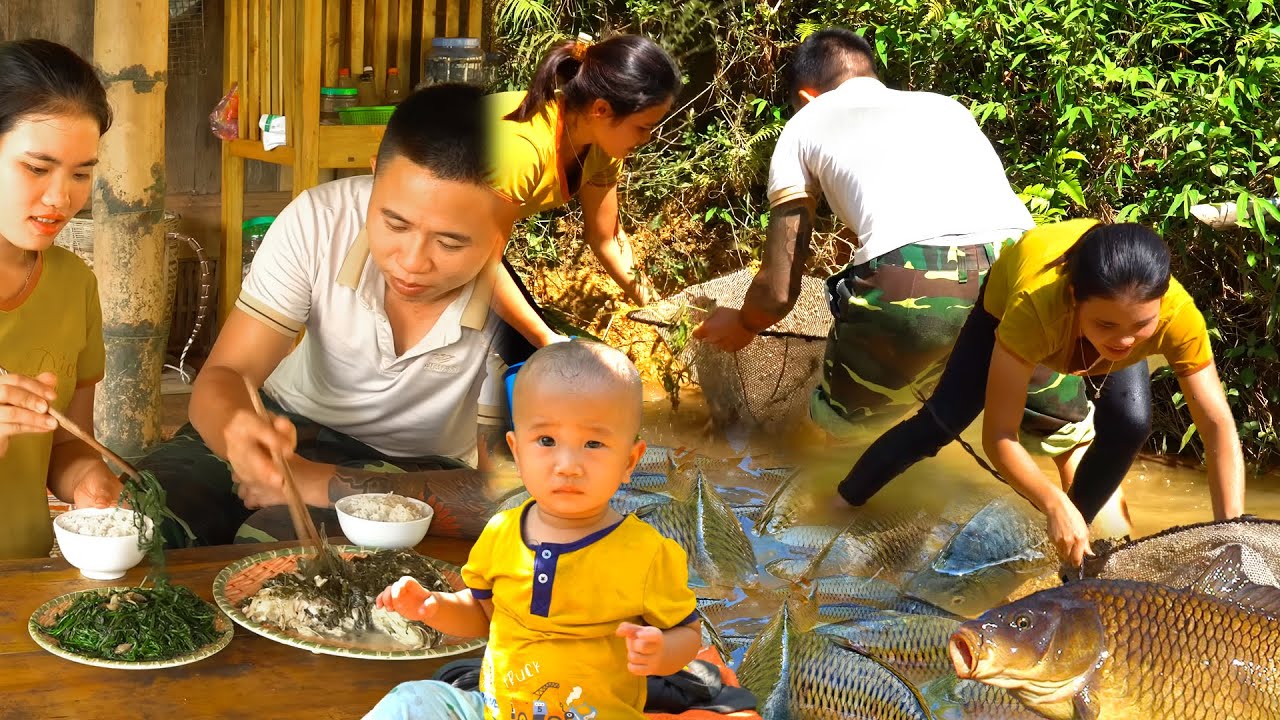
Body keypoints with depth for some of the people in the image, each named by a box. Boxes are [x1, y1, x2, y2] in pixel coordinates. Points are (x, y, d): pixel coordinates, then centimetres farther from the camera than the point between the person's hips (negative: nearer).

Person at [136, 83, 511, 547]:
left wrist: (321, 483, -30)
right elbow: (222, 376, -20)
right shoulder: (320, 221, -23)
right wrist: (236, 428, -46)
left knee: (271, 540, -31)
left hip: (411, 472, -2)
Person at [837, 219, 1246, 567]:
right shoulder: (1034, 306, -48)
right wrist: (1056, 505, -54)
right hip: (1009, 292, -2)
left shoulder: (1177, 315, -42)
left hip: (1103, 299, 2)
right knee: (943, 419, 0)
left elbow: (1218, 425, -36)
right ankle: (845, 502, 22)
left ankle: (1074, 538, 7)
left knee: (1130, 426, -18)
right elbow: (998, 437, -41)